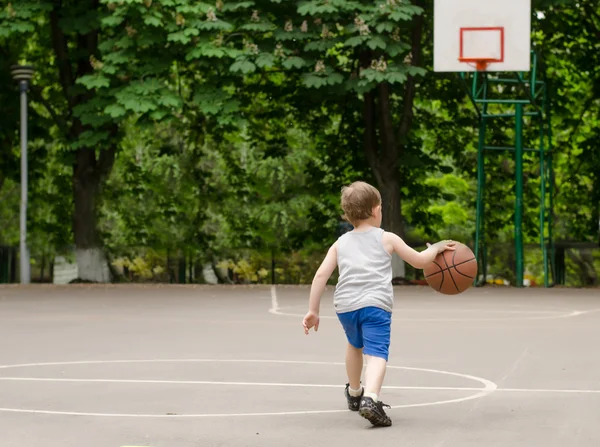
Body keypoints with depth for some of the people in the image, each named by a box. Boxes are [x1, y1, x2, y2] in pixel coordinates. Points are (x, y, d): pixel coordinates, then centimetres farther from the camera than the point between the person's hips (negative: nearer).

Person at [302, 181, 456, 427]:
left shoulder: (341, 243, 20)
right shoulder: (387, 239, 13)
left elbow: (321, 275, 10)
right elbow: (419, 261, 18)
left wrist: (313, 310, 11)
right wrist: (437, 247, 36)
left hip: (345, 305, 4)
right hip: (375, 304, -4)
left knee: (355, 345, 30)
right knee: (376, 353, -14)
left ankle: (354, 393, 49)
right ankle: (370, 398, -40)